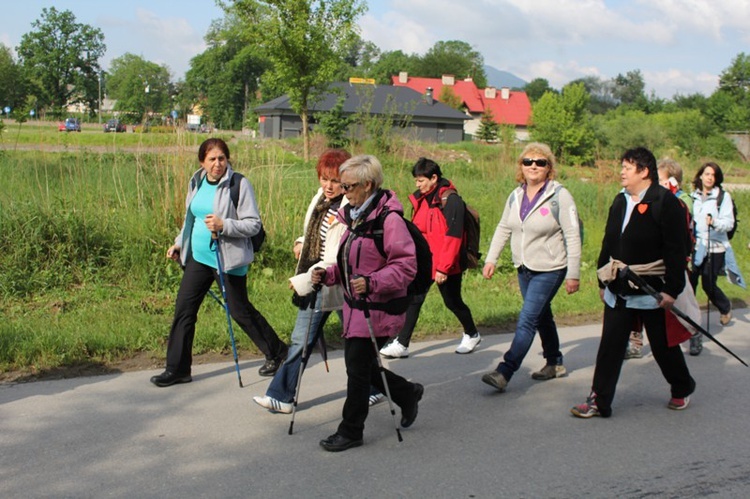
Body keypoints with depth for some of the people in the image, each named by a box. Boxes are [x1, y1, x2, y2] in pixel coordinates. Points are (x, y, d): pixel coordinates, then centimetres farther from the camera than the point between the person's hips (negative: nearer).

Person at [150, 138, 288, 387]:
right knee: (184, 309, 3)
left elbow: (254, 225, -15)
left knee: (240, 311, 4)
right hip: (198, 257, 6)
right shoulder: (197, 182, 8)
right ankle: (177, 369, 14)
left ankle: (277, 353, 25)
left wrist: (223, 225, -27)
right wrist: (179, 243, 13)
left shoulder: (239, 184, -12)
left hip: (229, 260, -6)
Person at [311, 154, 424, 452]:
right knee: (360, 364, 15)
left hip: (379, 309, -9)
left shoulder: (389, 219, -17)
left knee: (358, 368, -2)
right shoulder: (354, 217, 11)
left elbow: (406, 266, -19)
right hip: (355, 305, 9)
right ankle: (408, 394, 37)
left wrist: (371, 282, -30)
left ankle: (351, 431, 14)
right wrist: (327, 275, 3)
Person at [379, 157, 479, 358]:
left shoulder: (451, 200, -16)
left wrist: (443, 267, -21)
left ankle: (472, 335, 34)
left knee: (452, 301, 10)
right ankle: (401, 344, 2)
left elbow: (453, 236, -20)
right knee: (414, 299, 0)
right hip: (424, 261, 6)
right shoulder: (421, 198, 6)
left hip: (447, 264, -6)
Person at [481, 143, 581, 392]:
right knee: (542, 317, 18)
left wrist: (573, 274, -14)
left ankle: (504, 372, -14)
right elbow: (503, 229, 14)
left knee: (527, 320, -12)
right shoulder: (516, 196, 6)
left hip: (549, 270, -7)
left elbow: (573, 236, -13)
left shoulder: (559, 196, -13)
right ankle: (554, 363, 34)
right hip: (524, 269, 7)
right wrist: (491, 259, 5)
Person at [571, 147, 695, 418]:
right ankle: (599, 401, 7)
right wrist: (603, 281, 15)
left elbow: (676, 250, -16)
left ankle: (682, 389, 35)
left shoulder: (665, 203, -12)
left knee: (664, 345, 11)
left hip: (653, 291, -6)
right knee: (610, 346, 3)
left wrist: (672, 289, -19)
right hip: (619, 291, 6)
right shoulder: (620, 202, 10)